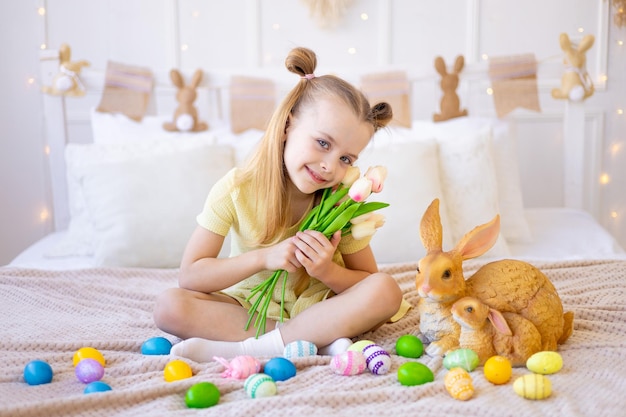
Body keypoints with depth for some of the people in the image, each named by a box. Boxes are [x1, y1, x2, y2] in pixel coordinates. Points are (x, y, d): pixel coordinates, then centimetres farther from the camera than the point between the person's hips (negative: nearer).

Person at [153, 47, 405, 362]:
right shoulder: (236, 189, -16)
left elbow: (368, 280, -5)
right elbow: (189, 275, -16)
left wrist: (328, 272, -27)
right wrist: (263, 257, -28)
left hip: (317, 306, 1)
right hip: (249, 307, 0)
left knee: (386, 291, -27)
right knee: (169, 306, -26)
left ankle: (243, 347, -29)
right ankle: (320, 338, -27)